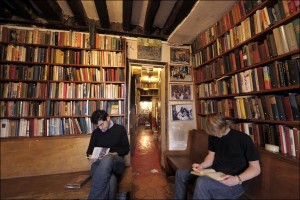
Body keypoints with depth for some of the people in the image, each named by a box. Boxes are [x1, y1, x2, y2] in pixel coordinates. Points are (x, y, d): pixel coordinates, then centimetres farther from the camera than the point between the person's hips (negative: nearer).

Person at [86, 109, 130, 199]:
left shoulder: (120, 129, 7)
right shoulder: (95, 133, 16)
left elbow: (126, 149, 6)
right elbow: (89, 151, 22)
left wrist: (116, 153, -14)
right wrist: (90, 156, -2)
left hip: (117, 161, -1)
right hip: (99, 163, 2)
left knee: (107, 159, -41)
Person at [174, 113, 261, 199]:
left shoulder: (244, 139, -14)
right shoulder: (212, 137, 3)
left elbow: (256, 168, -10)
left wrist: (237, 179, -27)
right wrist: (202, 165, -10)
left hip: (236, 183, -6)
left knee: (202, 182, -35)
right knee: (181, 173, -3)